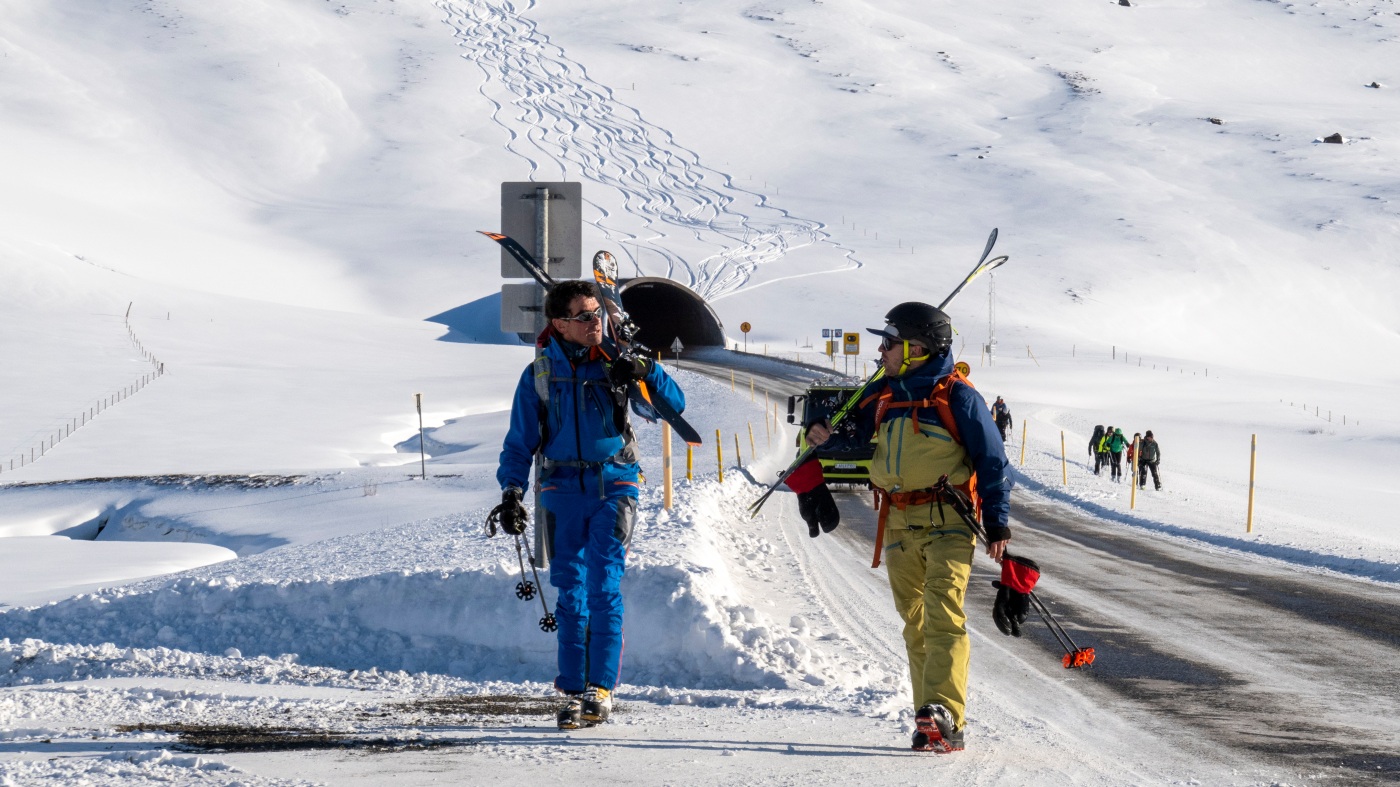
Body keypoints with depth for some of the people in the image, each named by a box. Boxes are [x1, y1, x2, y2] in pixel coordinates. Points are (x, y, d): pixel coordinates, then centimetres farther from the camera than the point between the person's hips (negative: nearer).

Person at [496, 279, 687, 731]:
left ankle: (601, 689, -7)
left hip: (614, 485, -1)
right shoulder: (539, 374, 4)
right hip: (563, 489, 1)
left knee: (605, 588, -9)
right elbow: (520, 441, 7)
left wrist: (643, 373, -15)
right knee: (570, 594, 1)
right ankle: (573, 692, 6)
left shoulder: (615, 362, 2)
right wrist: (511, 492, -5)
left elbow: (672, 406, 2)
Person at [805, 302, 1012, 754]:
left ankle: (946, 718, -26)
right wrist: (825, 435, -1)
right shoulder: (884, 395, 12)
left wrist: (998, 525, -6)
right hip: (900, 525, 7)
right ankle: (933, 720, 14)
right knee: (915, 623, 8)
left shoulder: (957, 397, -5)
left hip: (948, 522, -7)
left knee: (943, 616, -17)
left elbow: (991, 462, -3)